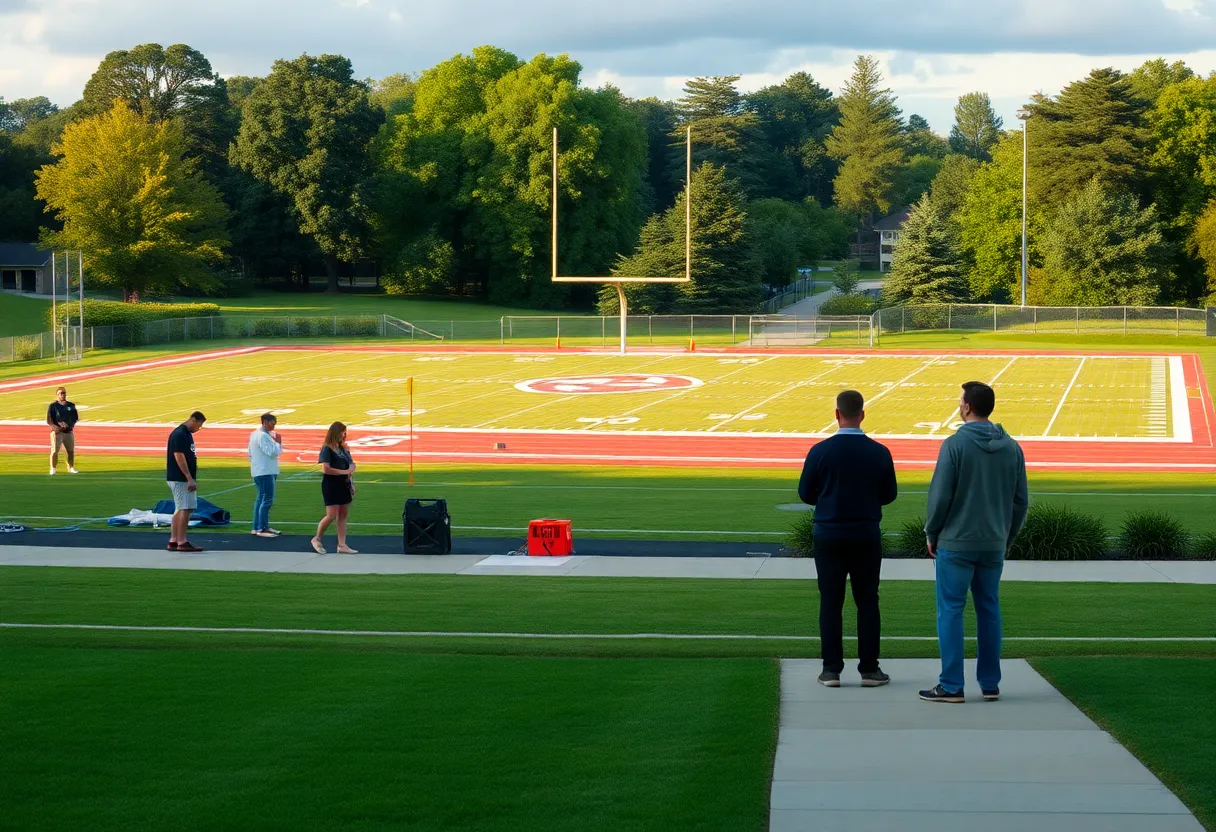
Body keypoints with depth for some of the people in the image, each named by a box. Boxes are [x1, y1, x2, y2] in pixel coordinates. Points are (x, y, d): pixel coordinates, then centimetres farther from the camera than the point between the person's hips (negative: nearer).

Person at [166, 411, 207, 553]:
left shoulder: (187, 434, 15)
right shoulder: (179, 434, -15)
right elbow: (179, 457, -20)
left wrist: (191, 479, 19)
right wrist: (190, 479, -21)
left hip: (184, 479, 10)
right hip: (180, 479, -10)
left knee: (180, 509, 12)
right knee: (185, 509, -9)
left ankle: (173, 541, 16)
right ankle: (182, 542, -8)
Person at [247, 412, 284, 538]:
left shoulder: (255, 434, 16)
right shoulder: (263, 436, -17)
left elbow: (250, 454, 22)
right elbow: (272, 452, -22)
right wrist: (278, 442, -8)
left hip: (259, 472, 11)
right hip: (266, 472, -11)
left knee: (261, 499, 15)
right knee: (267, 500, -10)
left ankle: (257, 527, 20)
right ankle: (262, 529, -11)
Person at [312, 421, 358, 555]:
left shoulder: (343, 449, 12)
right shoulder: (327, 449, -11)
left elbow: (351, 464, 21)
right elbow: (325, 469, -19)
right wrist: (344, 471, -15)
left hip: (343, 486, 8)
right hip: (331, 485, -8)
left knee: (343, 515, 6)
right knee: (331, 515, -10)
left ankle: (342, 545, 9)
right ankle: (317, 539, 10)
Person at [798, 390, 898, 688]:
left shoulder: (820, 451, -10)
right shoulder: (879, 453, -6)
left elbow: (805, 493, -1)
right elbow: (889, 495, 4)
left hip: (829, 537, -1)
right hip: (867, 537, 1)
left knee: (830, 602, 6)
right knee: (867, 602, 9)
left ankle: (831, 669, 6)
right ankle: (869, 669, 10)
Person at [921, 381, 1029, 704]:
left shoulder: (955, 445, -12)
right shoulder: (1011, 448, 4)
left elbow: (940, 495, -12)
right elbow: (1021, 500, 8)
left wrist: (932, 535, 1)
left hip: (956, 543, -5)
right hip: (994, 544, 5)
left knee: (950, 610, 1)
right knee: (989, 610, 12)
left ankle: (951, 686, 0)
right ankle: (990, 684, 15)